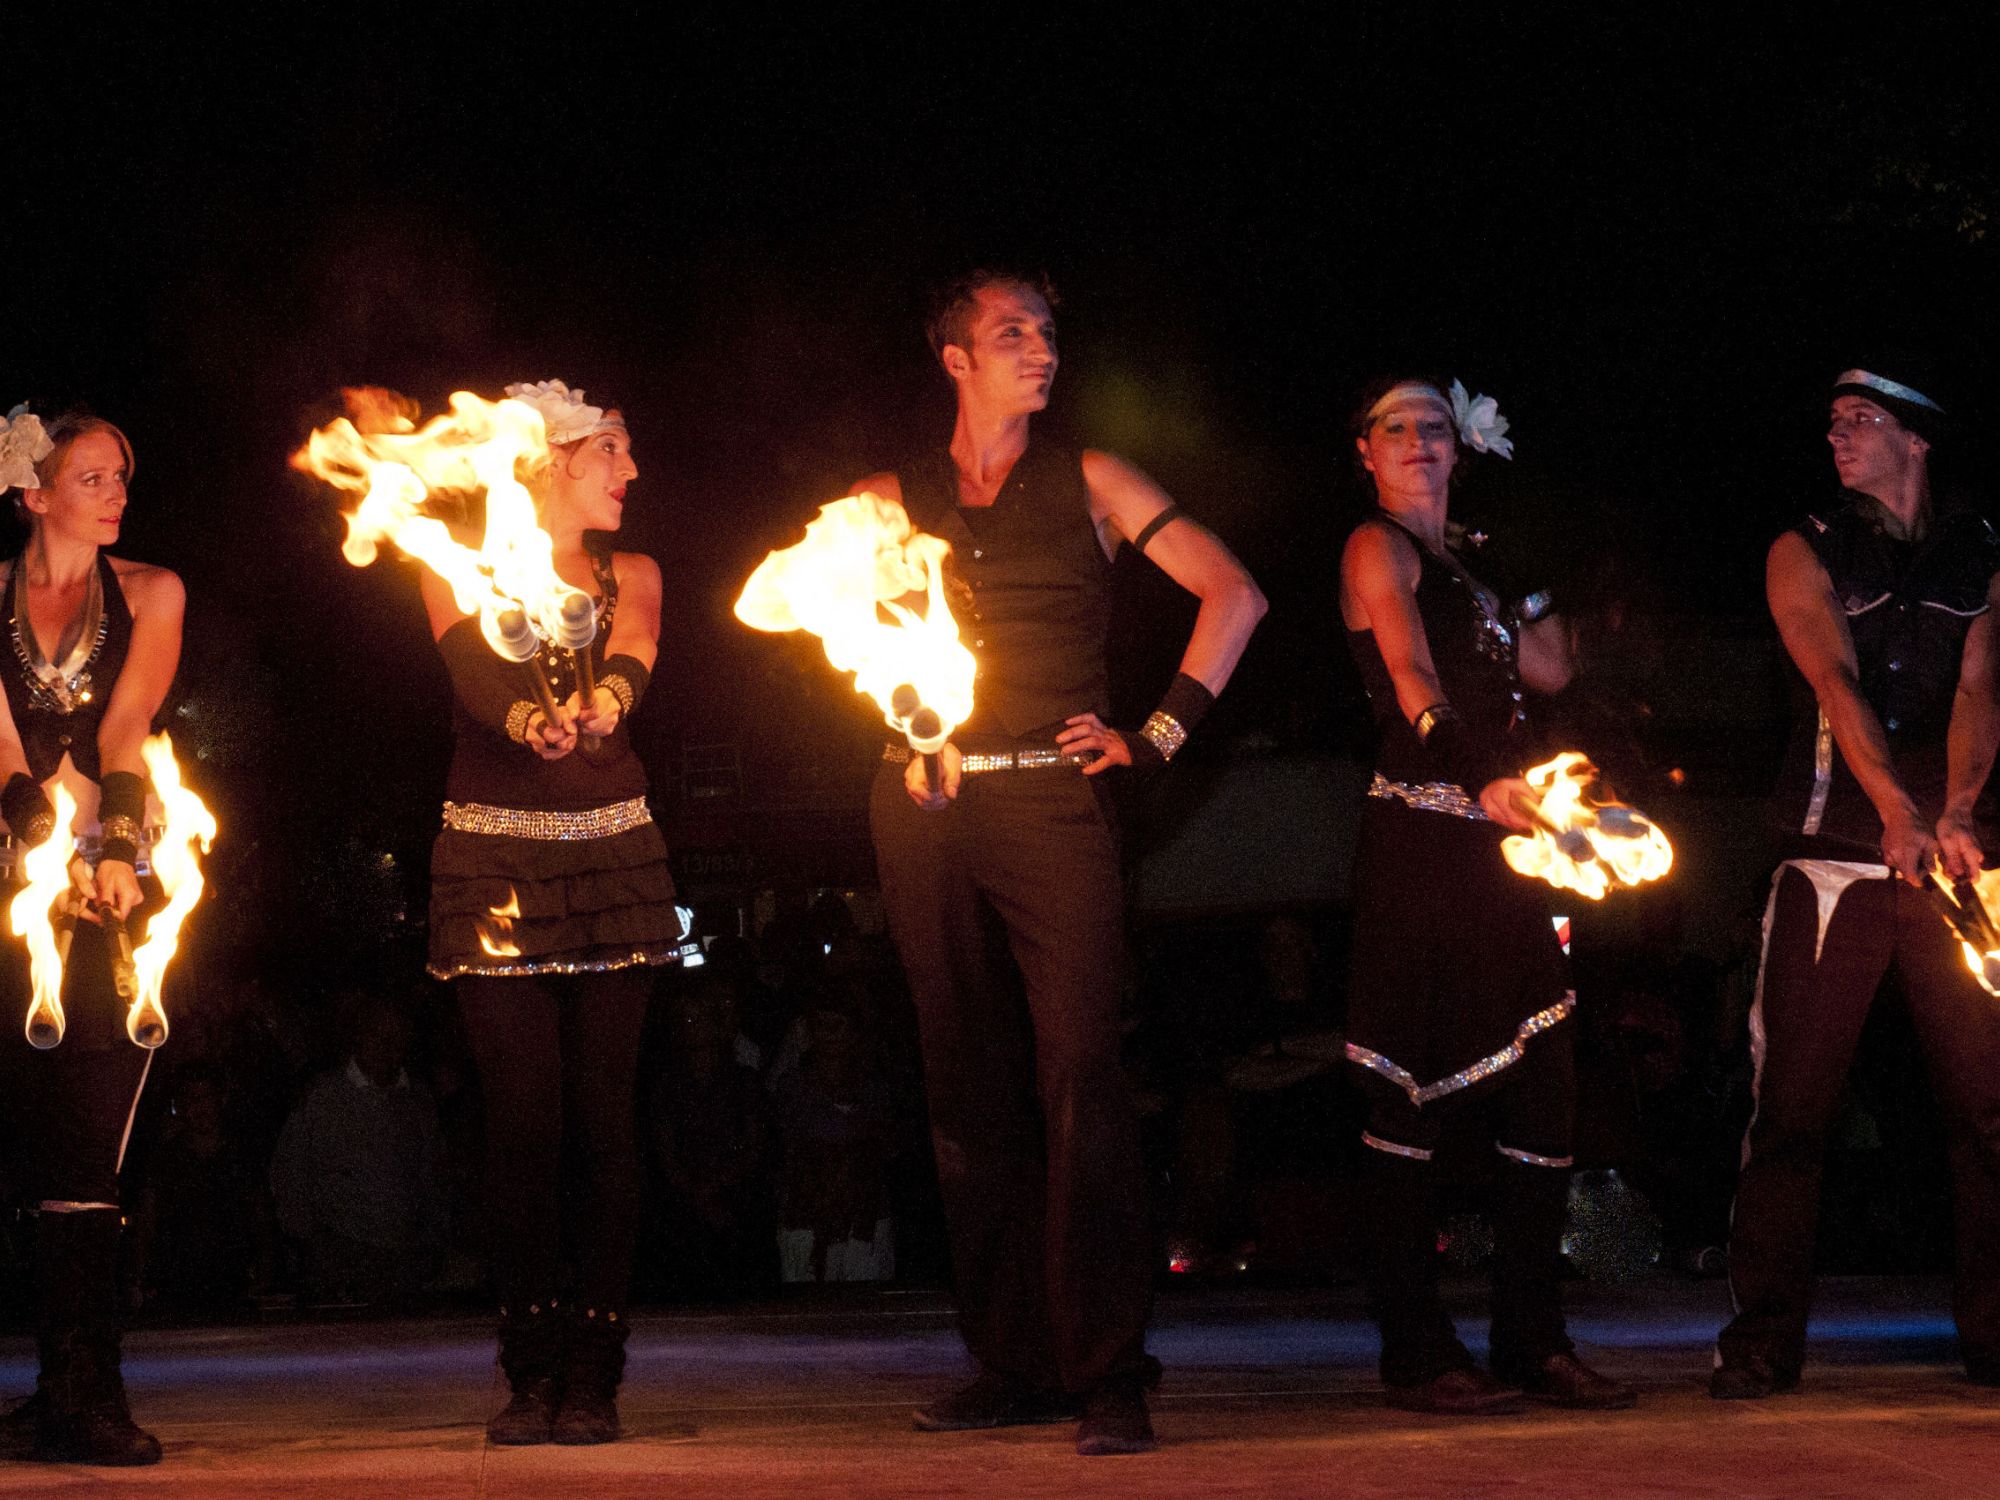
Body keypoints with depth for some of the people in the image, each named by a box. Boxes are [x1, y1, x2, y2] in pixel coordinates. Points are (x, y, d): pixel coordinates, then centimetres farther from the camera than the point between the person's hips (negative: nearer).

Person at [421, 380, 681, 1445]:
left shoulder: (630, 578, 13)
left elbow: (630, 662, -9)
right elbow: (477, 668, -15)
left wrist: (604, 702, -33)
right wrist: (528, 720, -38)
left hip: (613, 857, 2)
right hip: (494, 857, -2)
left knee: (605, 1111, -5)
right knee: (523, 1115, -7)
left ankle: (592, 1372, -1)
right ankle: (531, 1370, 1)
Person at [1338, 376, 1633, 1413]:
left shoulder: (1458, 561, 24)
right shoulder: (1377, 549, -1)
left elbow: (1549, 670, 21)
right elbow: (1413, 681, -17)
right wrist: (1482, 778, -31)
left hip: (1493, 842, 8)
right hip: (1419, 836, -8)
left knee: (1542, 1085, 4)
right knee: (1411, 1089, -7)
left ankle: (1533, 1343, 8)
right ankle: (1414, 1354, -4)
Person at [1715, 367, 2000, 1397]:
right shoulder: (1806, 553, 7)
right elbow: (1837, 682, -9)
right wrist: (1898, 809, -25)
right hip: (1833, 860, -1)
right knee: (1793, 1102, -4)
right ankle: (1763, 1341, 1)